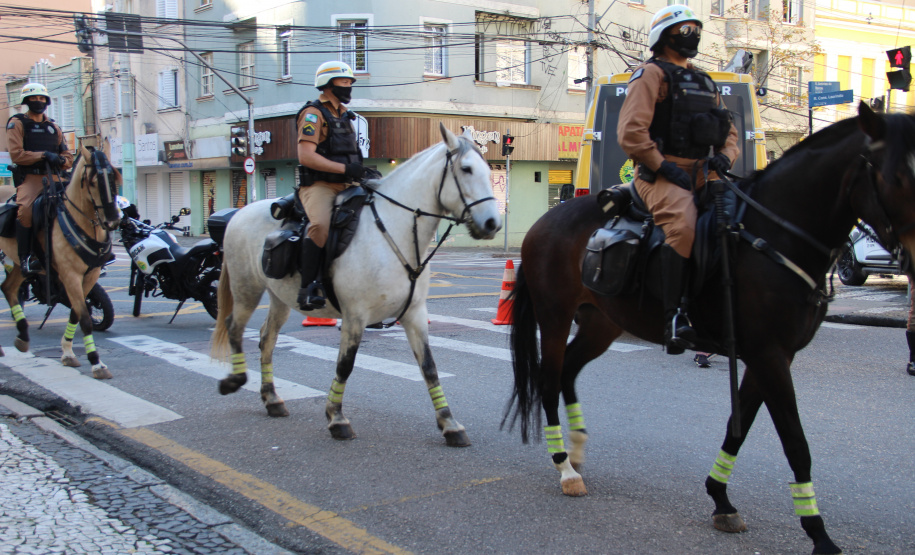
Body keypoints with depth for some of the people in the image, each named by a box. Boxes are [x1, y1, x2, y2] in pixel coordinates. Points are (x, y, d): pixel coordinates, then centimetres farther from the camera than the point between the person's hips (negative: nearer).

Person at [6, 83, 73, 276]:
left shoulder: (53, 127, 22)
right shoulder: (17, 123, 7)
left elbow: (68, 158, 18)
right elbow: (16, 154, -7)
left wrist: (61, 160, -6)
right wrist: (43, 155, -16)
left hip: (53, 177, 5)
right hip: (29, 177, -5)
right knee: (25, 210, -28)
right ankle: (25, 258, -21)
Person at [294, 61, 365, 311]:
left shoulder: (343, 115, 22)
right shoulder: (313, 113, -5)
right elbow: (306, 156, -18)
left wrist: (362, 171, 11)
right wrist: (345, 168, -22)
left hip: (346, 186, 9)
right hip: (319, 185, -8)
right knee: (320, 224, -34)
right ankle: (308, 287, -29)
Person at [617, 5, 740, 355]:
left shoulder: (704, 83, 27)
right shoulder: (651, 75, 3)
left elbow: (729, 132, 27)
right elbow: (630, 132, -10)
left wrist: (724, 156, 4)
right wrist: (664, 166, -15)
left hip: (702, 175, 8)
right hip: (661, 176, -8)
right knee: (683, 223, -34)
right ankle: (674, 317, -34)